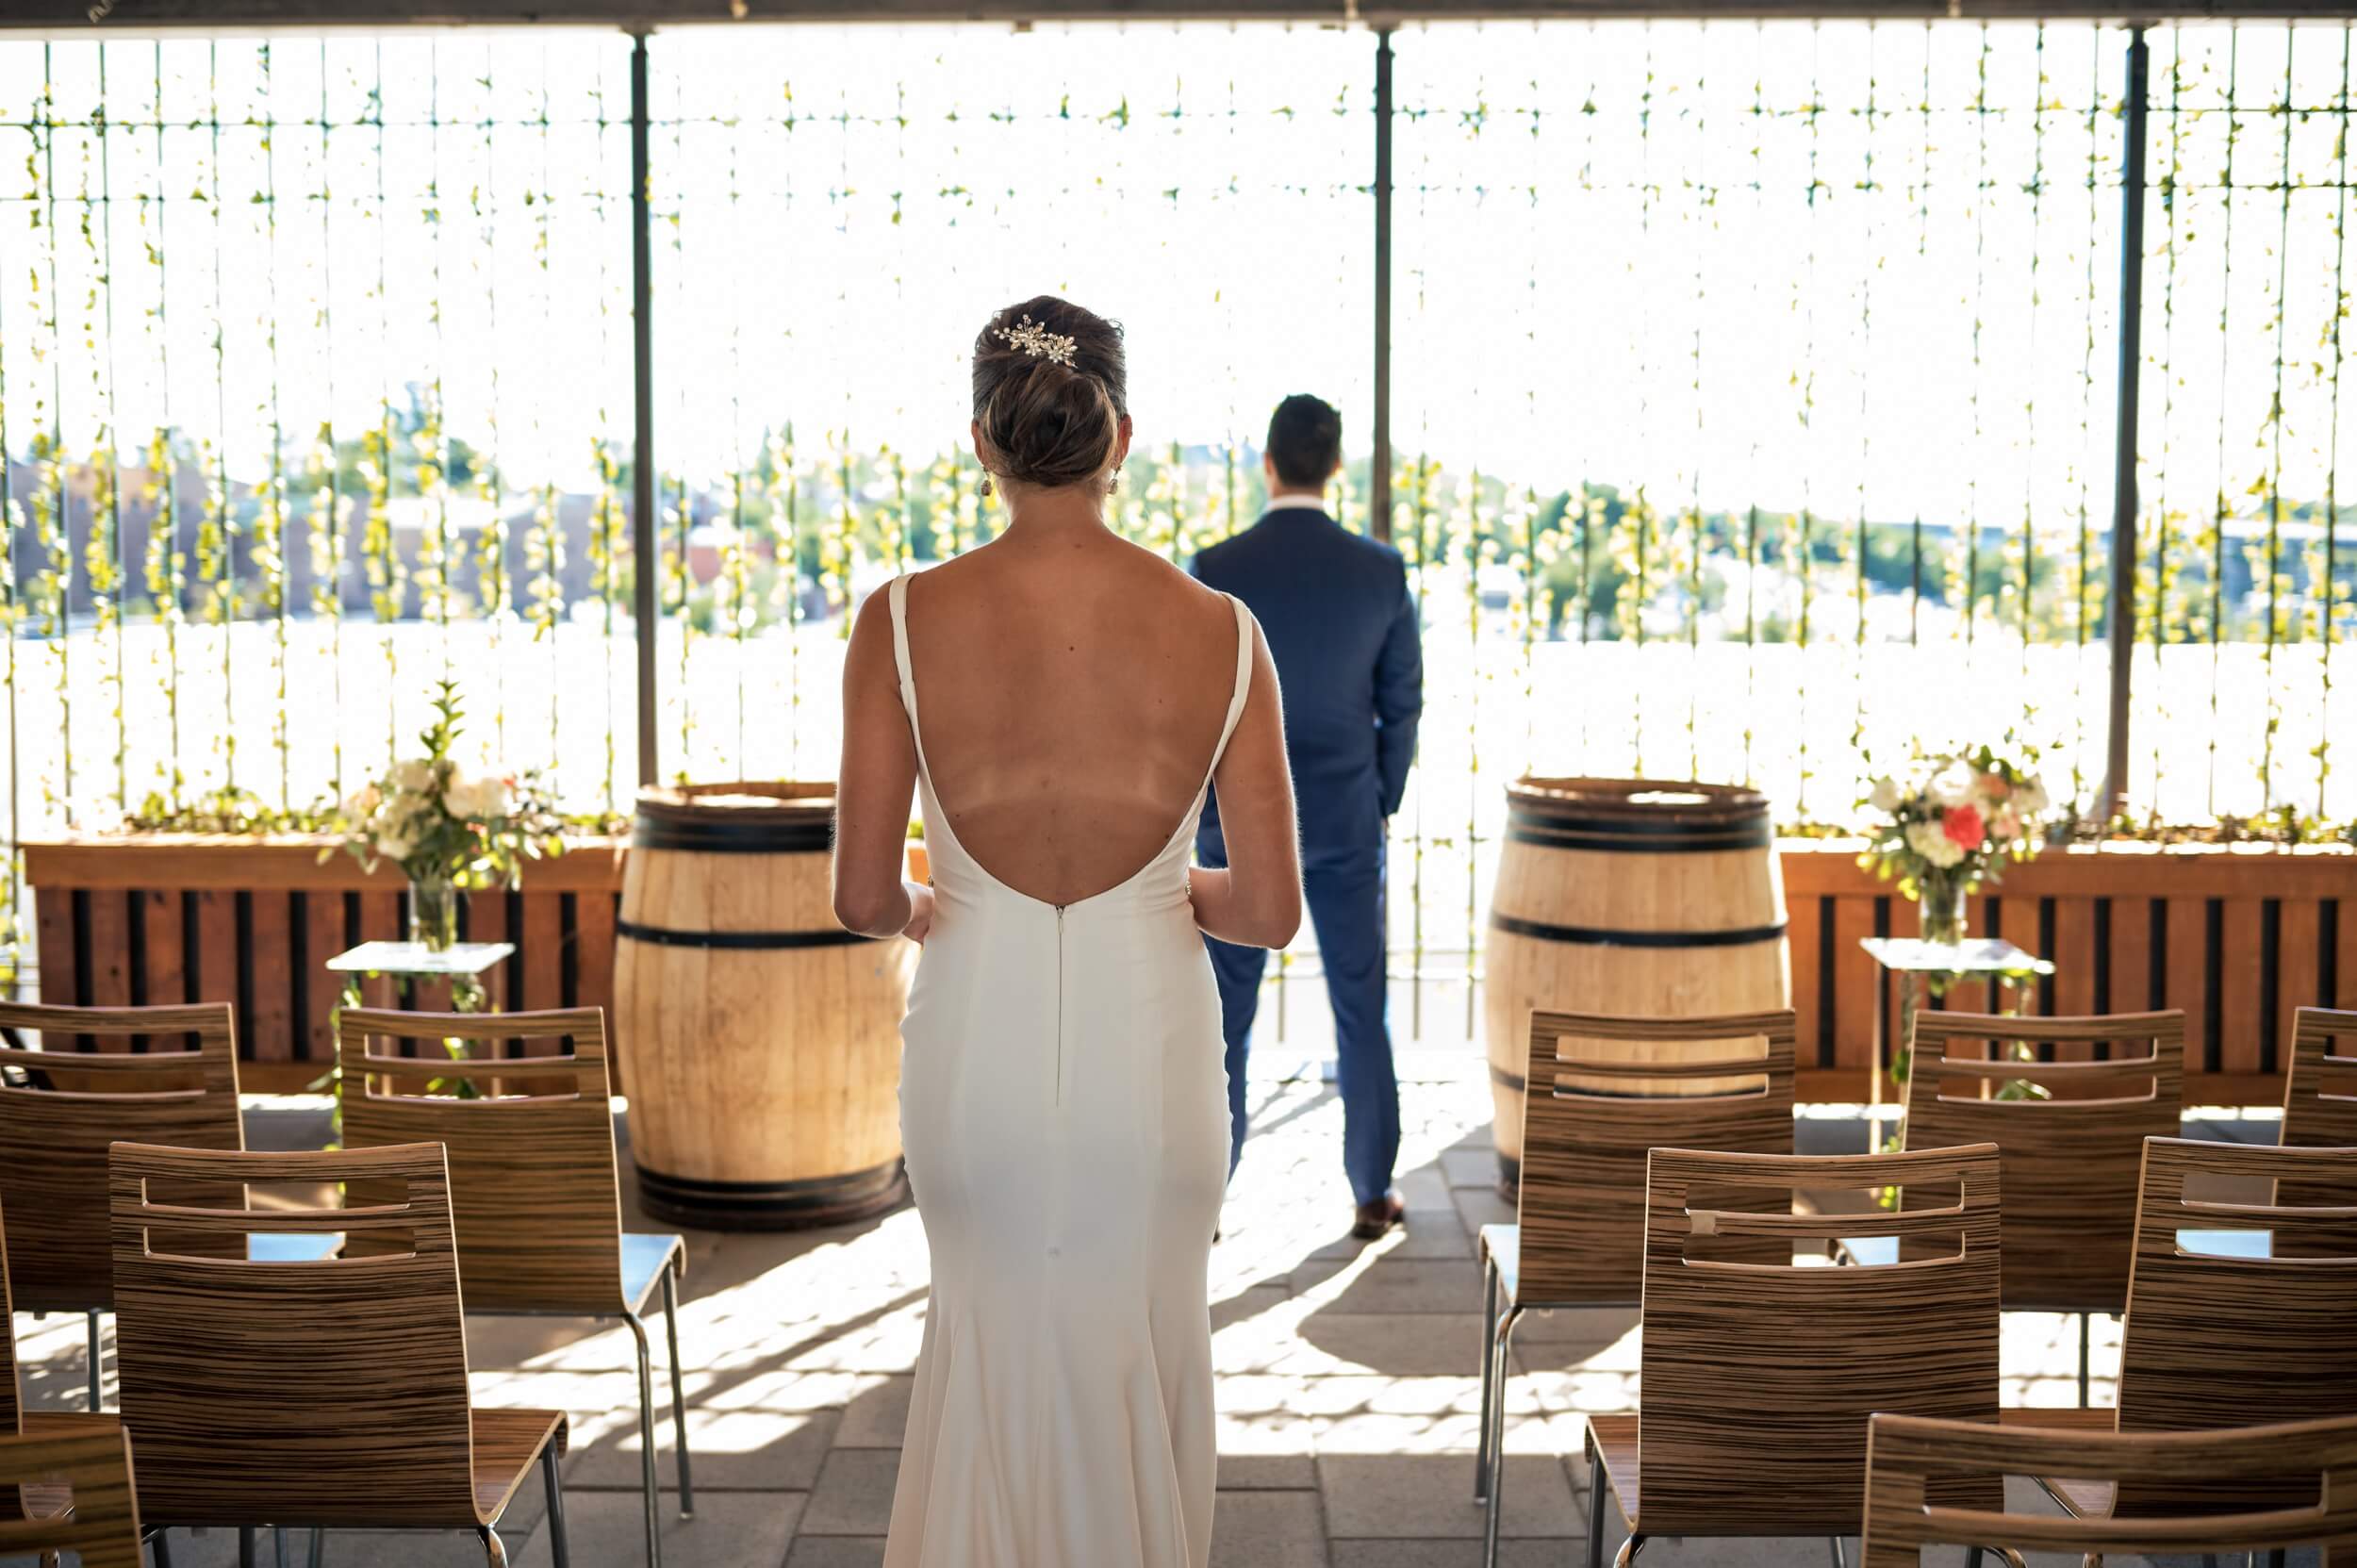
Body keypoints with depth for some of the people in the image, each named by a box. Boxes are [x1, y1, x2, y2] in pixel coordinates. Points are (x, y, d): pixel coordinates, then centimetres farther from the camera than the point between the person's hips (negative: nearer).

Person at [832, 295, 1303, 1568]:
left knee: (992, 1335, 26)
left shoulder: (904, 623, -12)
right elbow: (1272, 912, -8)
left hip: (975, 1047, 0)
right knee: (1141, 1359, 22)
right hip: (1149, 1049, 0)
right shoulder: (1220, 632, -11)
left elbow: (861, 899, -12)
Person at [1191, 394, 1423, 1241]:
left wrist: (1192, 815, 5)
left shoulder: (1216, 570, -10)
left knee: (1225, 1016, 6)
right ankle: (1373, 1194, 17)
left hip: (1239, 822, -1)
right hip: (1345, 821, 2)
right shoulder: (1382, 571, -4)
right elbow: (1402, 704, 1)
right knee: (1360, 1009, 11)